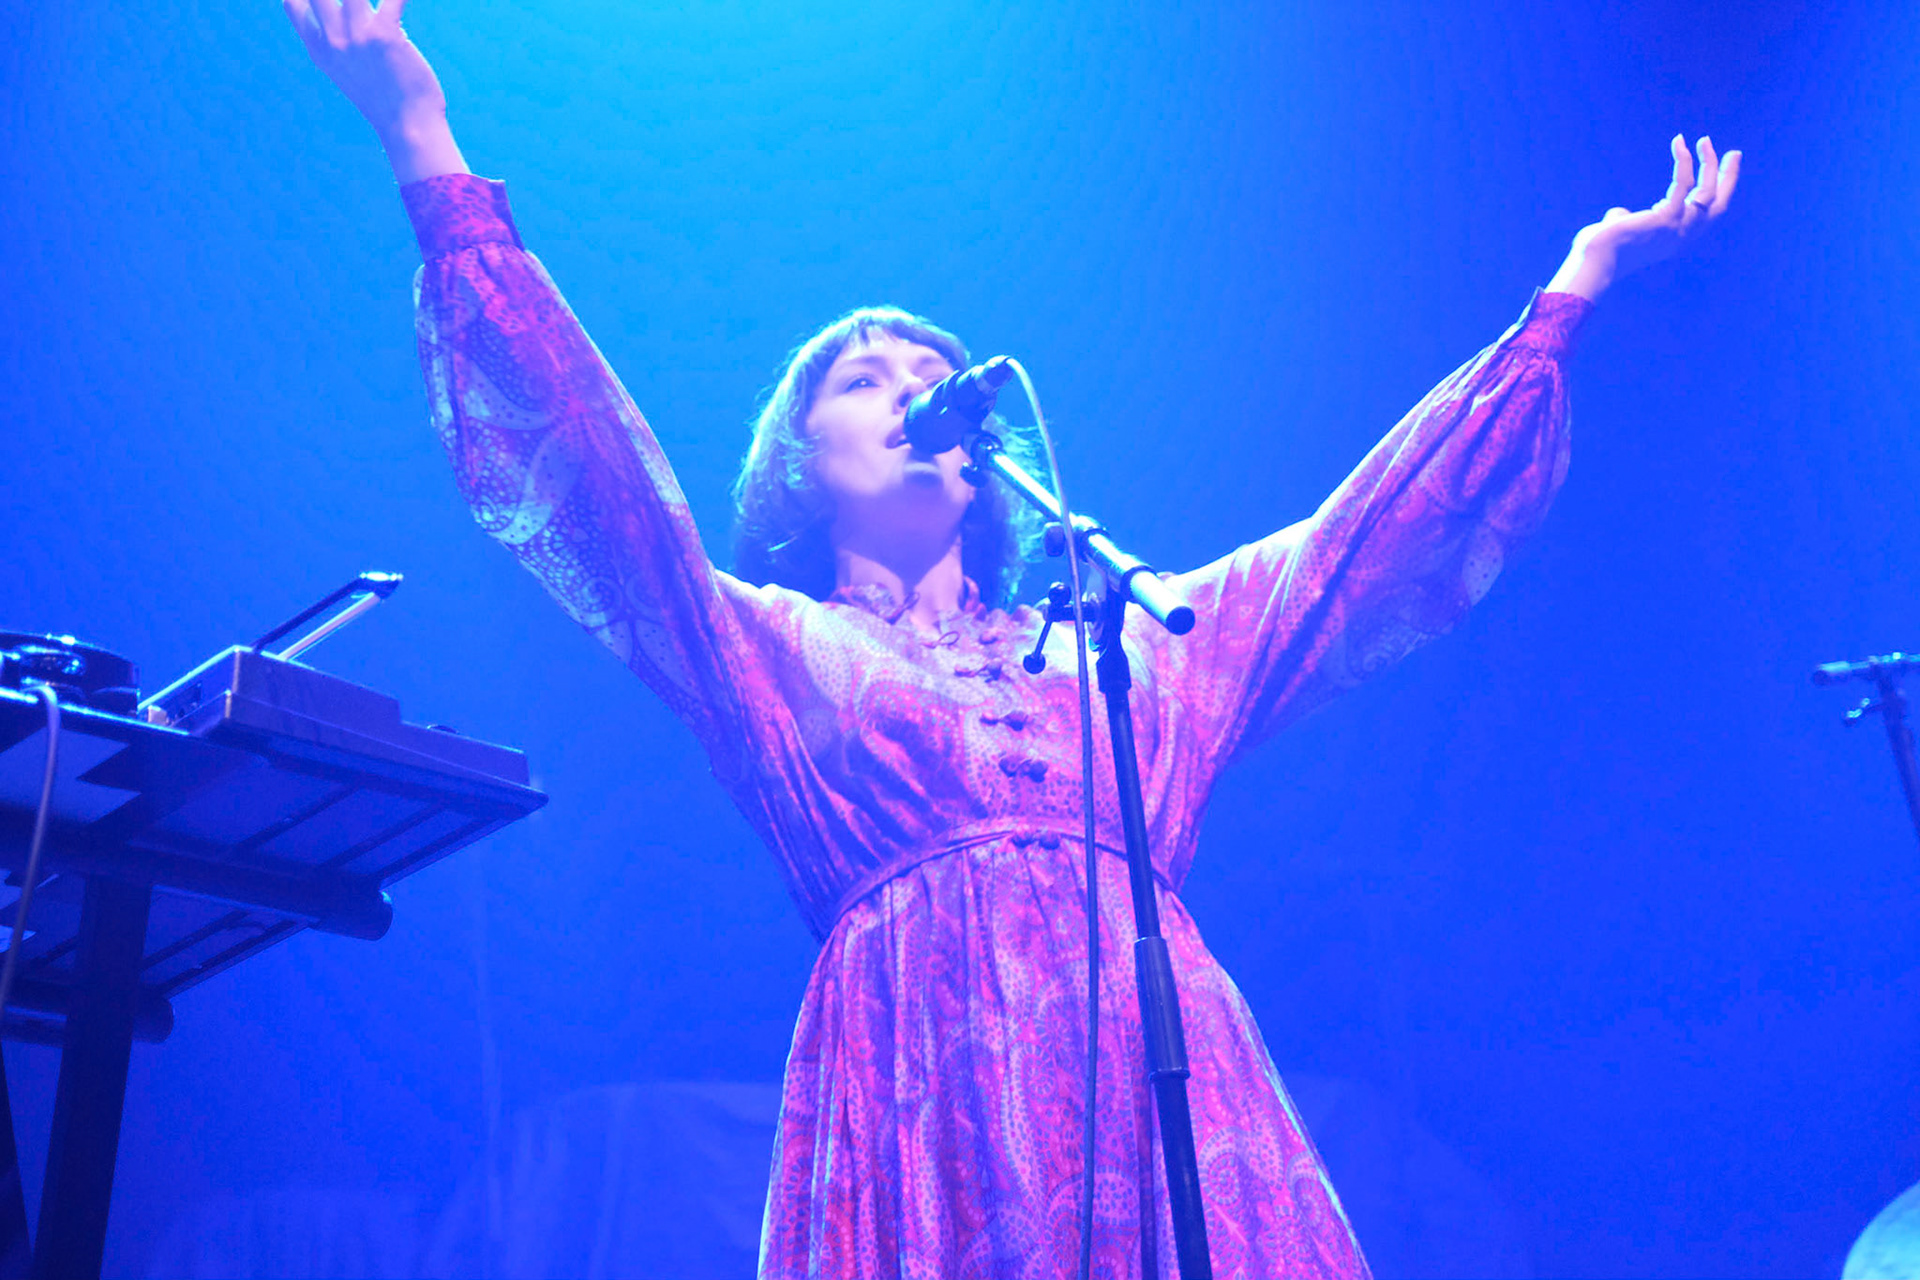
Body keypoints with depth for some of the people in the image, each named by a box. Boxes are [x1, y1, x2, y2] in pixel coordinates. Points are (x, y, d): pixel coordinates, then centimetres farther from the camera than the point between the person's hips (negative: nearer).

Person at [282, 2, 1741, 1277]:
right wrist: (436, 168, 1)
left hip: (1167, 1075, 3)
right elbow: (594, 471, 8)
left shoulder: (1140, 639, 26)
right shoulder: (773, 648, 18)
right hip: (923, 1082, -2)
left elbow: (1367, 538, 27)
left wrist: (1572, 288, 30)